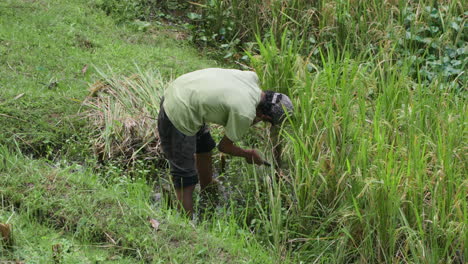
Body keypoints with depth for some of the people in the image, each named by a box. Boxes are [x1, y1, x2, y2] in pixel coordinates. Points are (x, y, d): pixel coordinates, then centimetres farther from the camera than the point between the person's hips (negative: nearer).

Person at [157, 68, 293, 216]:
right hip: (178, 115, -10)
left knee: (204, 148, 30)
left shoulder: (252, 77, -5)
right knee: (186, 181, -3)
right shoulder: (245, 114, -24)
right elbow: (224, 146, -6)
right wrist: (248, 155, 10)